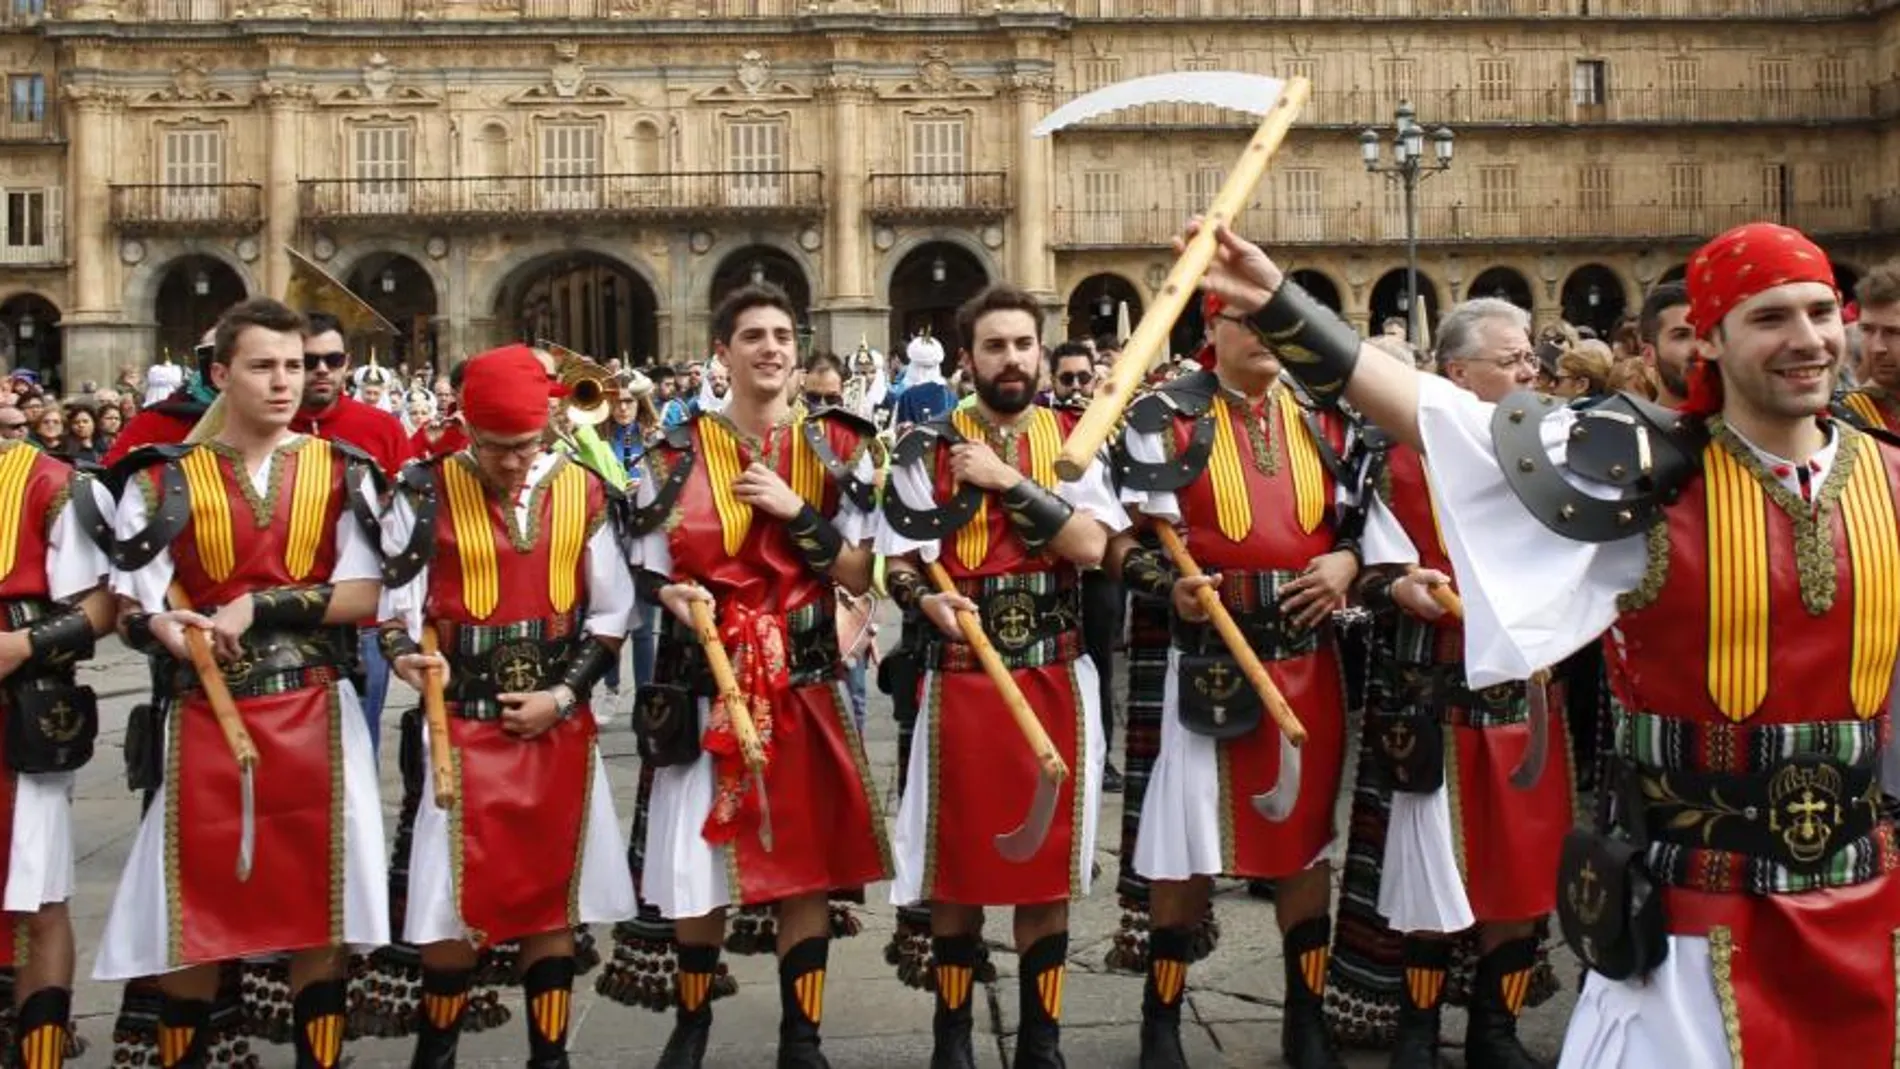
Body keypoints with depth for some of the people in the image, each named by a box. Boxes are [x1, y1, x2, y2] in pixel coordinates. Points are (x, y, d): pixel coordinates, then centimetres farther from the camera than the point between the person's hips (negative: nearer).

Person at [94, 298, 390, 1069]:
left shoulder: (342, 470, 4)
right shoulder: (163, 479, 3)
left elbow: (364, 595, -4)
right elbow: (132, 606, -2)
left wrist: (257, 609, -13)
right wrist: (161, 626, -24)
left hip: (317, 717, 0)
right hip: (206, 717, 0)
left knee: (318, 913, 6)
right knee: (190, 918, 6)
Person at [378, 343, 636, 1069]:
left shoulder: (583, 491, 3)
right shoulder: (428, 492, -4)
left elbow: (611, 612, 5)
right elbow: (397, 600, -5)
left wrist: (563, 694, -5)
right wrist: (407, 651, -26)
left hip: (561, 728, 2)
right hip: (465, 728, -2)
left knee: (553, 902, 10)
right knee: (454, 909, 0)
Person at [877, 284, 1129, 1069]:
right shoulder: (929, 447, 0)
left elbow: (1090, 545, -11)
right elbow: (897, 562, -1)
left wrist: (1007, 480, -14)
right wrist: (928, 599, -21)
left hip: (1056, 679, 1)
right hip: (961, 678, -1)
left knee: (1048, 865, 9)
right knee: (957, 866, 8)